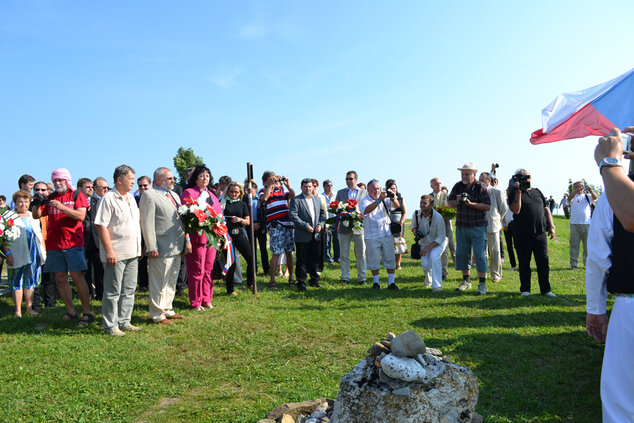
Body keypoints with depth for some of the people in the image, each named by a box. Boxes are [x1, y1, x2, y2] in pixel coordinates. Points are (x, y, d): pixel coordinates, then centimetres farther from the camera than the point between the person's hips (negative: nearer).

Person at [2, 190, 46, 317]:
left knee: (31, 280, 8)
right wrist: (7, 253, -15)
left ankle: (29, 307, 17)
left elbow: (39, 234, 20)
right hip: (16, 255, -4)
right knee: (16, 282, 1)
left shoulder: (33, 216, 15)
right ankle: (18, 310, 6)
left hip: (33, 253, 4)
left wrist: (43, 250, 13)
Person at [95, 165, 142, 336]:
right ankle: (110, 326, 11)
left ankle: (124, 322, 24)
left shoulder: (131, 197, 14)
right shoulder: (108, 199, -11)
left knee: (129, 290, 14)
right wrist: (109, 250, -21)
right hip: (116, 254, -8)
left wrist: (139, 247, 17)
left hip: (132, 253, 8)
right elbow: (101, 226, -16)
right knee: (113, 292, 1)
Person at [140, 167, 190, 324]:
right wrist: (151, 247, -18)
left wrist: (187, 240, 14)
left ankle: (168, 310, 28)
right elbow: (147, 223, -14)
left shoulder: (174, 195, 18)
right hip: (161, 249, -8)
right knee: (159, 283, 0)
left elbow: (183, 218, 21)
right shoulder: (149, 195, -8)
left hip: (177, 247, 8)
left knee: (171, 282, 16)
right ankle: (157, 314, 11)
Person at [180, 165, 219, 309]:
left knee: (208, 270, 10)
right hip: (197, 237, -6)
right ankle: (196, 302, 8)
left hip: (212, 237, 6)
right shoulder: (188, 192, -2)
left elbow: (219, 214, 22)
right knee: (197, 271, -2)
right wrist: (187, 239, -18)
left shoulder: (212, 195, 19)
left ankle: (207, 300, 19)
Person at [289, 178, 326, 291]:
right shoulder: (296, 200, -5)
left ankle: (314, 280, 26)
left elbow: (323, 213, 15)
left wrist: (320, 224, -3)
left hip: (316, 235, 5)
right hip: (302, 236, -5)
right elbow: (293, 216, -14)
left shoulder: (317, 199, 14)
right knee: (302, 260, 1)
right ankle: (301, 282, 10)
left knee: (315, 258, 12)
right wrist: (306, 226, -18)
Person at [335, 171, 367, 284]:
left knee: (361, 254, 2)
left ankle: (362, 277, 11)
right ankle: (345, 278, 11)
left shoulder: (364, 192, 9)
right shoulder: (340, 192, 12)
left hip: (359, 227, -1)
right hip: (344, 227, 1)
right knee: (344, 255, 4)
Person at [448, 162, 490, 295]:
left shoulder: (480, 188, -5)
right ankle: (466, 281, 23)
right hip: (461, 226, 5)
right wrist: (456, 202, -10)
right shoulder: (458, 186, 8)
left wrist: (471, 204, -21)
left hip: (477, 227, -5)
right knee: (461, 254, 9)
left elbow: (487, 206, -11)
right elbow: (449, 203, 11)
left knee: (479, 254, -6)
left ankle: (482, 283, -1)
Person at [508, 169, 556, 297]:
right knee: (524, 263, 3)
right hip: (522, 235, -4)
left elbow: (546, 209, 19)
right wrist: (518, 192, -15)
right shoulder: (514, 194, 1)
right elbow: (515, 210, -15)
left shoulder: (537, 192, 16)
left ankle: (546, 289, 11)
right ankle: (525, 289, 14)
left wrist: (551, 226, 10)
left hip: (540, 233, 4)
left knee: (543, 261, 3)